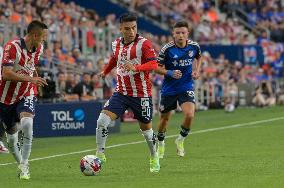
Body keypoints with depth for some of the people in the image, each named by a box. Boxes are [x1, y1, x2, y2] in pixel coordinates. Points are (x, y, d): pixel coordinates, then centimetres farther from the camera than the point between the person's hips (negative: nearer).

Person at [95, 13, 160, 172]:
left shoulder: (144, 43, -12)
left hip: (141, 95, -4)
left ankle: (154, 158, 34)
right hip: (121, 92, 4)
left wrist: (136, 68, -37)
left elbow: (154, 64, -22)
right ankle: (100, 155, 1)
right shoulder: (116, 44, 6)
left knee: (146, 128, 10)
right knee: (102, 120, -12)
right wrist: (106, 71, 44)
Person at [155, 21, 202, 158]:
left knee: (189, 115, -20)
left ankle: (181, 139, 8)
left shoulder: (194, 46, -5)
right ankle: (160, 143, 39)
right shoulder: (167, 49, -14)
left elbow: (198, 57, 19)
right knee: (165, 118, 11)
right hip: (169, 88, -1)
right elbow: (157, 67, -7)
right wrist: (170, 73, -23)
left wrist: (197, 71, 2)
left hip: (186, 87, 1)